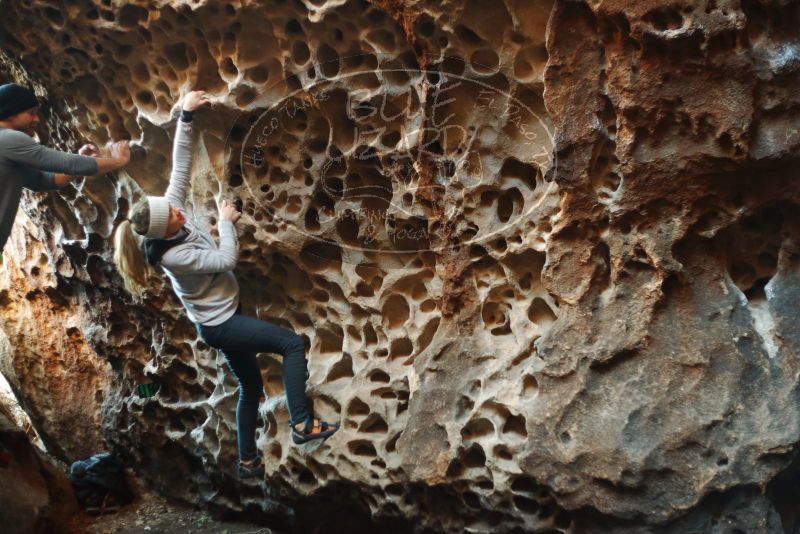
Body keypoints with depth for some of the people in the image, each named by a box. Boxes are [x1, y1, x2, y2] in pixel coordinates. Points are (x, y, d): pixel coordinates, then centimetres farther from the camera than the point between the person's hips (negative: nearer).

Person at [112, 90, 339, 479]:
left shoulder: (171, 210, -7)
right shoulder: (172, 255, -27)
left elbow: (180, 165, -6)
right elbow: (227, 260, -26)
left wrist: (185, 117, -12)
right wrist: (226, 221, -13)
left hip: (225, 317, 9)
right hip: (219, 325, -9)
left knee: (251, 387, 18)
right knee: (292, 343, -14)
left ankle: (248, 461, 30)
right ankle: (301, 424, -16)